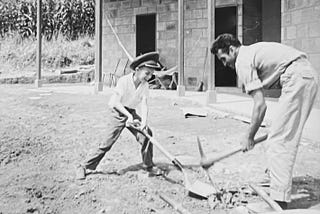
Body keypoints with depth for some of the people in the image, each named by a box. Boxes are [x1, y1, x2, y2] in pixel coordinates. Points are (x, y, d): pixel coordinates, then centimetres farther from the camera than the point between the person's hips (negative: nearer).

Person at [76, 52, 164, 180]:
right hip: (117, 112, -5)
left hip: (131, 112, 5)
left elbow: (144, 104, -14)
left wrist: (144, 122, -29)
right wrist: (128, 115, -32)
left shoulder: (145, 85, -7)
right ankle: (85, 167, 0)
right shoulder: (124, 81, -21)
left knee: (147, 133, -10)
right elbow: (116, 102, -22)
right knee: (108, 141, -13)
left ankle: (148, 166, 8)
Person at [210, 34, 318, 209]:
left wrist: (249, 137, -1)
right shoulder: (254, 51, 22)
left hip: (297, 79, -10)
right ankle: (279, 183, 30)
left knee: (278, 142, -9)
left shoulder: (243, 61, -6)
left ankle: (279, 199, -9)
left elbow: (260, 105, -11)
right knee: (288, 138, 18)